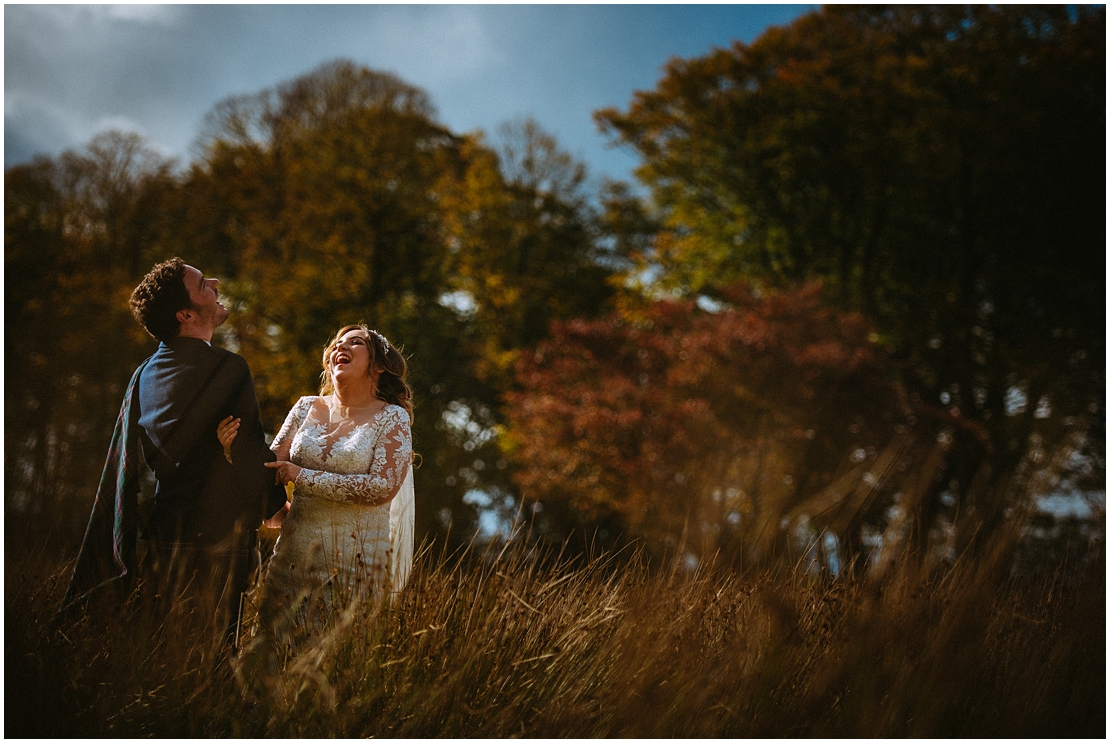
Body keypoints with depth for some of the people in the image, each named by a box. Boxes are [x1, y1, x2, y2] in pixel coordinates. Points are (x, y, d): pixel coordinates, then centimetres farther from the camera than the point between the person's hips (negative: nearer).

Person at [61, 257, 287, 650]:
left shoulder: (143, 376, 8)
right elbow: (252, 455, -9)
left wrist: (126, 552, 21)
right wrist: (277, 499, 11)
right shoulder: (230, 369, -13)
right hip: (219, 543, -7)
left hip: (159, 544, 7)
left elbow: (121, 474, 12)